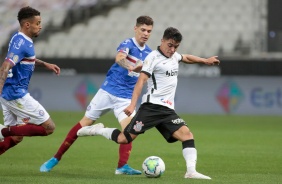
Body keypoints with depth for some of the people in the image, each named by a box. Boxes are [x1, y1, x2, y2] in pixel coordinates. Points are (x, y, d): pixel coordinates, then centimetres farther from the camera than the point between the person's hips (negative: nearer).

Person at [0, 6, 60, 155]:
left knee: (16, 137, 15)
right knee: (49, 127, -5)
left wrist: (45, 64, 28)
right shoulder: (21, 43, -17)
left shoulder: (20, 39, 12)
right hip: (17, 94, -10)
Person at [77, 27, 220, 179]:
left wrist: (205, 61, 45)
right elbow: (141, 81, -14)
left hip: (167, 110, 7)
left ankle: (191, 171, -19)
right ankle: (97, 130, 15)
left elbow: (187, 58, 43)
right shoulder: (154, 57, -6)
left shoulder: (174, 56, 18)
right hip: (152, 106, -7)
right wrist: (132, 105, -22)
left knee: (187, 134, -13)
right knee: (124, 139, -9)